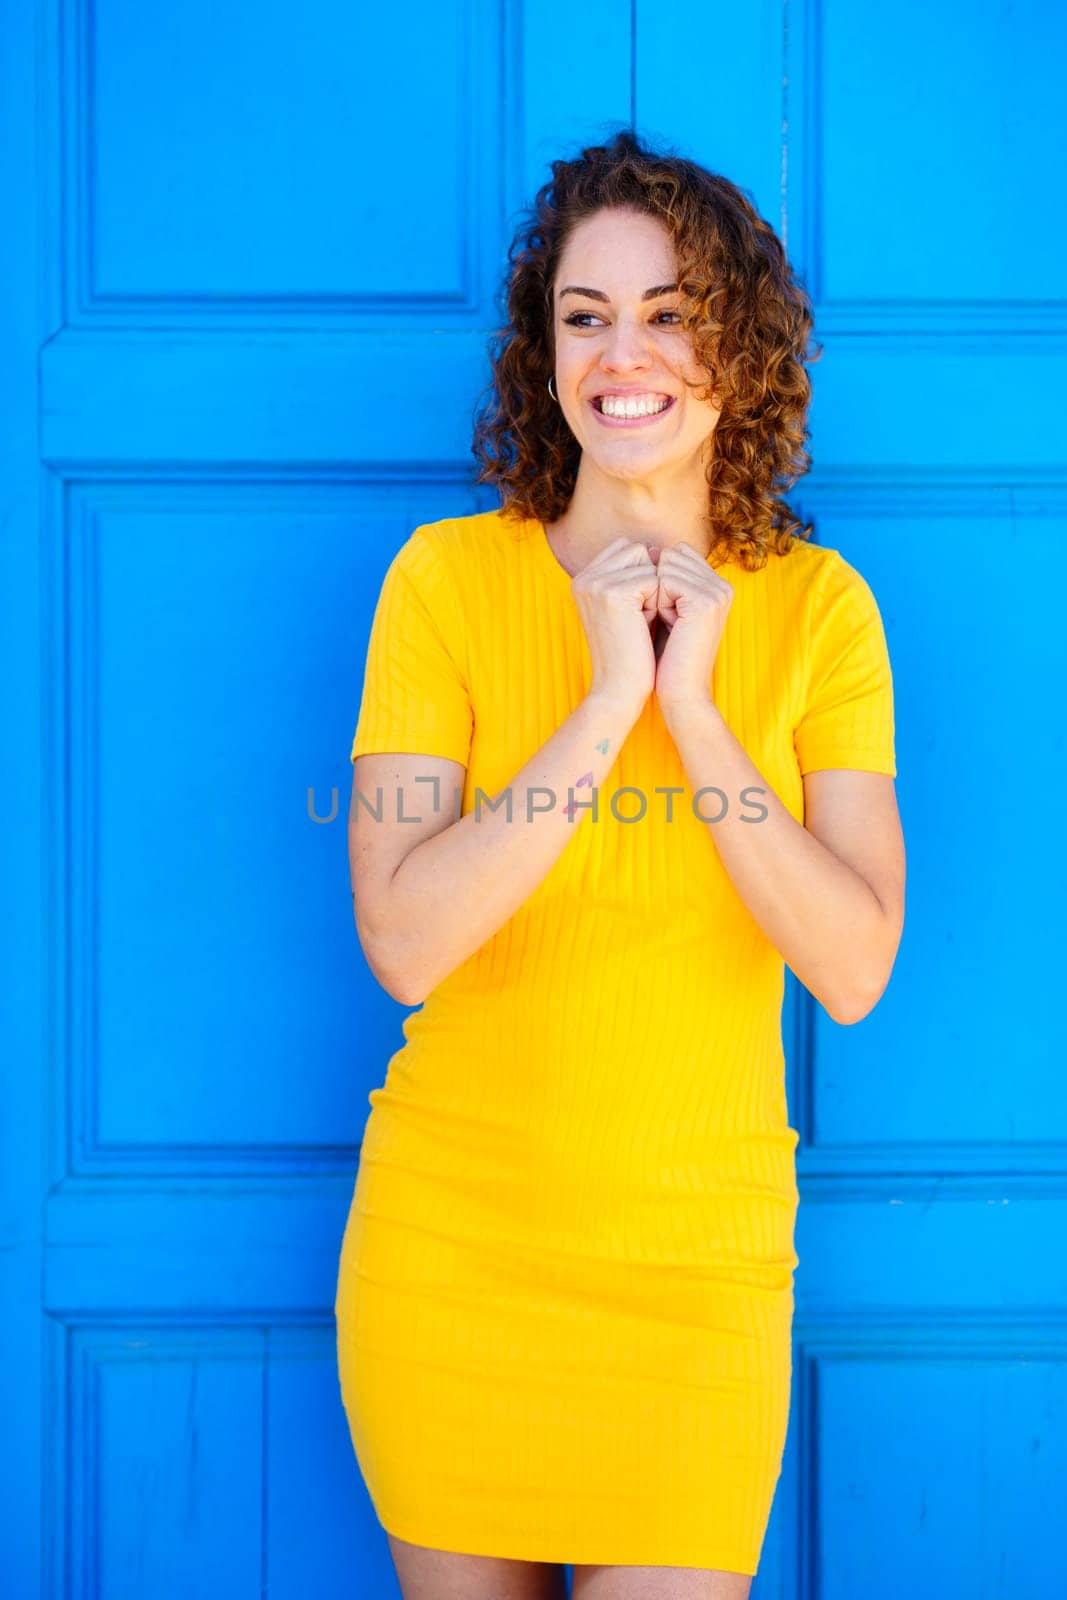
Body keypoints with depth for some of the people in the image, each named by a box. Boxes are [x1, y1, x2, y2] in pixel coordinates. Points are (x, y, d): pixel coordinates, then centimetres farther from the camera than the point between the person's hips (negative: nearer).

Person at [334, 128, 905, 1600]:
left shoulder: (818, 607, -2)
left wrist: (696, 709, -16)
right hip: (451, 1242, 0)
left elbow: (854, 971, -10)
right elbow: (403, 942, -15)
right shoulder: (448, 576, -5)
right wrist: (608, 703, -19)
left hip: (698, 1256, 0)